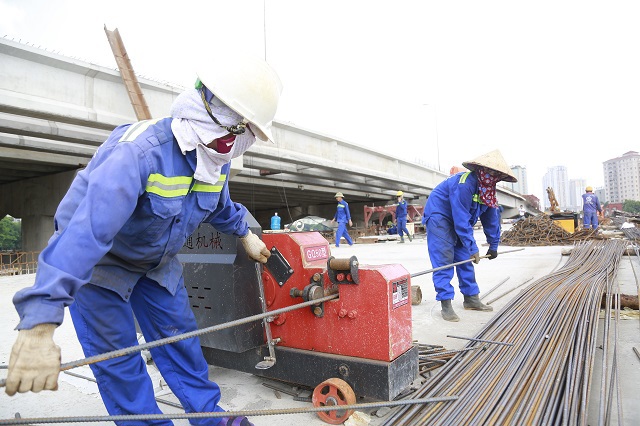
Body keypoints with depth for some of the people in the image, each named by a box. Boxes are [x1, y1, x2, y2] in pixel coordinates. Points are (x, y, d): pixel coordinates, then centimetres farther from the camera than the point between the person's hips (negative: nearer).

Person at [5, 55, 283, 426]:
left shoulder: (216, 160, -12)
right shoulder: (139, 152, -38)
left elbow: (219, 204, 13)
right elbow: (86, 230, -48)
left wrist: (244, 232, 23)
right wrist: (40, 326, -52)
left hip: (157, 262, 6)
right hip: (97, 261, -6)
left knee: (180, 337, 10)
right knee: (117, 355, 0)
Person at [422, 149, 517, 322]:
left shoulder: (487, 189, -1)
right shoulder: (463, 184, -30)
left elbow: (491, 219, 6)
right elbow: (462, 220, -31)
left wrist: (493, 246, 10)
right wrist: (473, 249, -28)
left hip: (458, 223, 9)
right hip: (438, 217, -9)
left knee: (465, 260, 8)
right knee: (443, 262, -14)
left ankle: (471, 299, 18)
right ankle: (445, 305, -11)